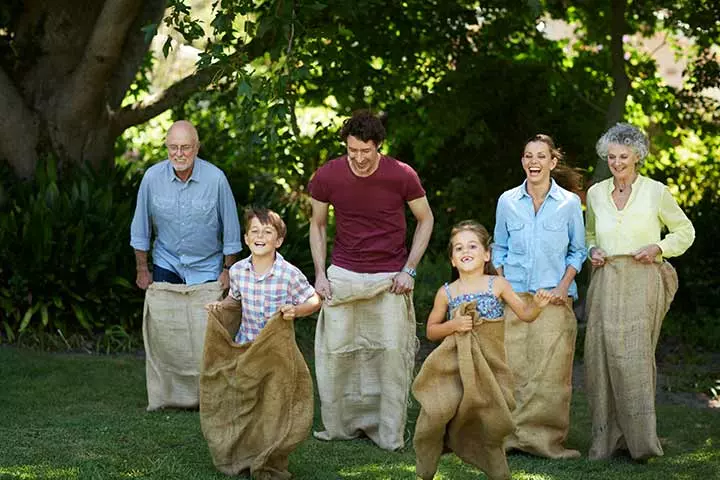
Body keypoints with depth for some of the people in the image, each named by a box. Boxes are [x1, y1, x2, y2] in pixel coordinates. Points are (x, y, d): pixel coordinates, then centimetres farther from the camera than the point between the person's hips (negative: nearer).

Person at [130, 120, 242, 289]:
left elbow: (231, 228, -6)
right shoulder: (152, 177, -12)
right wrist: (142, 270, 3)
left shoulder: (216, 178, -17)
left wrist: (228, 269, -2)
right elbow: (140, 228, -1)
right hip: (166, 263, 1)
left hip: (206, 268, -1)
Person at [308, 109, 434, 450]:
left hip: (389, 279, -1)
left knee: (392, 353, -2)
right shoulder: (327, 176, -7)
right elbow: (317, 225, 8)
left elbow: (425, 220, 3)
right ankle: (340, 425, 15)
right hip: (343, 275, 1)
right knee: (335, 352, 1)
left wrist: (409, 270, -4)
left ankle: (390, 433, 9)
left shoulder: (402, 175, -11)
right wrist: (320, 274, 0)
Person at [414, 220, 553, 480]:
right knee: (433, 418, -10)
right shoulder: (446, 293, 1)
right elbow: (431, 330, 8)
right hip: (453, 368, 0)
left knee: (490, 426, 3)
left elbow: (525, 314, 3)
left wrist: (537, 304, -18)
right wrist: (452, 325, -11)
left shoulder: (497, 285, -1)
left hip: (489, 366, 0)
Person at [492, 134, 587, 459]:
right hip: (514, 295, 2)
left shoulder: (569, 203, 3)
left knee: (550, 371, -7)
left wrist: (564, 285, -4)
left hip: (554, 297, -1)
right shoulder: (507, 202, 7)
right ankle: (513, 435, 2)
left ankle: (546, 438, -2)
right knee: (513, 368, -3)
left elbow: (578, 251, 9)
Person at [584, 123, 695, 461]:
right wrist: (592, 250, 6)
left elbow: (685, 231, 10)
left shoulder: (656, 192, 1)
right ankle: (607, 438, 4)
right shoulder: (596, 193, 12)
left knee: (634, 353, -15)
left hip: (641, 281, -4)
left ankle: (640, 438, -13)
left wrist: (658, 248, -7)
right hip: (606, 282, 4)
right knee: (602, 354, -2)